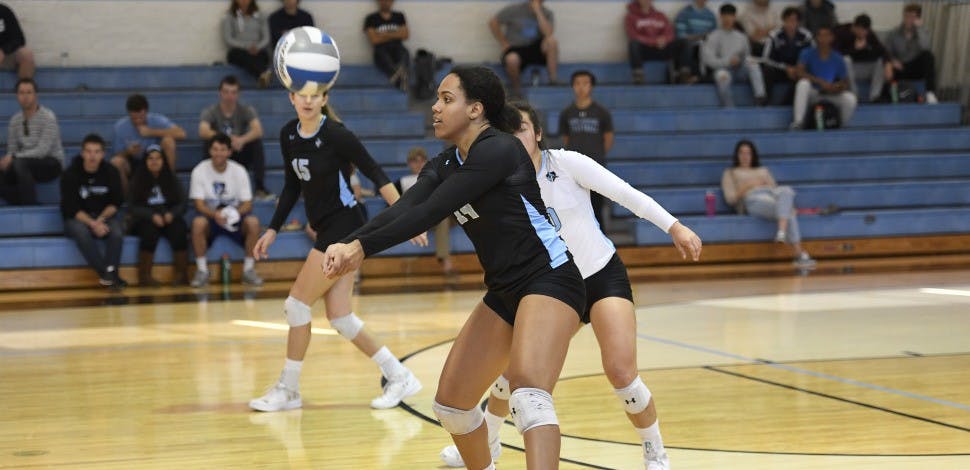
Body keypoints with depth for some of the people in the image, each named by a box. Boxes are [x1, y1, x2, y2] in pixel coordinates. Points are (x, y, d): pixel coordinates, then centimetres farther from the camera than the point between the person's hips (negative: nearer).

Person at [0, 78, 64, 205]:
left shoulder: (47, 117, -16)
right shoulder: (15, 120, 4)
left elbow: (42, 151, -23)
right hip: (26, 164, 6)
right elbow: (12, 150, 8)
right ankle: (26, 205, -9)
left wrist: (14, 157, -29)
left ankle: (30, 206, -26)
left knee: (19, 163, -36)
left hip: (52, 164, -6)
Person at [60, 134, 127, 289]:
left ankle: (110, 272, -31)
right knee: (80, 231, -36)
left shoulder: (111, 172, -3)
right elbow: (71, 208, -12)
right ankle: (106, 273, -36)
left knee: (117, 232, -30)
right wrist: (92, 224, -25)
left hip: (105, 215, 2)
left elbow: (117, 202, 2)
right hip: (78, 218, -2)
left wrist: (101, 220, -16)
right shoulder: (70, 174, -10)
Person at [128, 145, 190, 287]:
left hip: (169, 218, 2)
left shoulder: (171, 178, 10)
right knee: (150, 229, -35)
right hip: (144, 220, -2)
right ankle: (144, 276, -30)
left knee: (179, 228, -31)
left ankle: (181, 275, -26)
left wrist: (171, 214, -18)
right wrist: (152, 216, -21)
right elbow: (132, 207, -4)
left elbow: (182, 203, 4)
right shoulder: (137, 179, 4)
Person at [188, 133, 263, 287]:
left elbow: (247, 203, -6)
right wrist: (215, 214, -34)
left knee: (253, 222, -30)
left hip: (235, 217, 1)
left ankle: (248, 270, -16)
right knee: (198, 223, -36)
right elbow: (199, 204, -12)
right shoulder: (199, 171, -9)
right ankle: (202, 271, -22)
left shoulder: (239, 171, -5)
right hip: (210, 216, -1)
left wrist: (235, 213, -29)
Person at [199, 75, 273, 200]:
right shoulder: (210, 112, -7)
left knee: (256, 141, -26)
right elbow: (203, 131, -28)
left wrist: (242, 140, -44)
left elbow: (258, 130, -23)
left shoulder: (246, 110, -3)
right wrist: (227, 139, -42)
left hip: (240, 157, 1)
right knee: (209, 143, -31)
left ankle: (260, 188, -25)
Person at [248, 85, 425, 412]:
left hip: (344, 229, -8)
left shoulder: (336, 134, -15)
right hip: (326, 231, 8)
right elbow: (292, 186, 18)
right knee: (339, 317, 6)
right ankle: (399, 377, 14)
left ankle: (287, 389, 6)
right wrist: (272, 231, 15)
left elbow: (376, 175, -14)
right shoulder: (288, 135, 6)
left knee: (297, 305, -6)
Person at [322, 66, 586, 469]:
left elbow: (430, 211, -24)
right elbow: (402, 210, -9)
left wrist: (364, 247, -27)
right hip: (504, 292, 10)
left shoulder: (497, 149, -16)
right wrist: (348, 243, -27)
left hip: (549, 280, -10)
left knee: (528, 394, -31)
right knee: (450, 404, 12)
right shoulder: (445, 165, 9)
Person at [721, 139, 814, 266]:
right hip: (754, 199, -4)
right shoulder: (730, 173, 26)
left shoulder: (763, 170, 39)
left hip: (773, 194, 4)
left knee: (786, 190, -38)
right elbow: (730, 198, 10)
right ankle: (800, 255, -46)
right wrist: (747, 186, -2)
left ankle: (782, 232, -53)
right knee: (788, 212, -35)